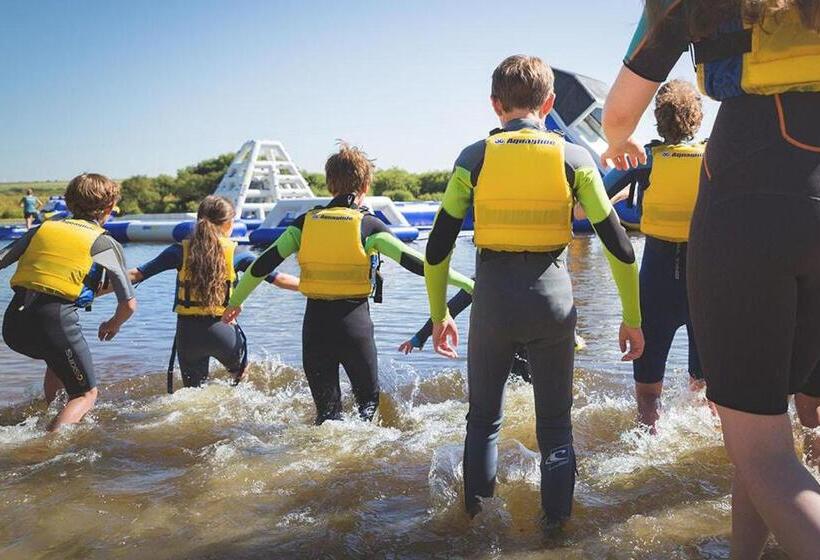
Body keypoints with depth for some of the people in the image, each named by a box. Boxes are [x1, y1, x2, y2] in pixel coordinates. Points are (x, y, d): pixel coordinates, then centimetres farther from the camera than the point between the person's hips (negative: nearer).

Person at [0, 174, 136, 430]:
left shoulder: (42, 228, 17)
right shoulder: (105, 244, 7)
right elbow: (129, 304, 4)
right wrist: (113, 325, 25)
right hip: (55, 322, -5)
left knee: (60, 361, 36)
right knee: (86, 394, 12)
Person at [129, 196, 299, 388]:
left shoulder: (181, 251, 2)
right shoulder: (235, 253, -2)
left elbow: (136, 275, 3)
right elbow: (278, 279, -3)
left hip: (188, 331, 2)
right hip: (222, 330, -1)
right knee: (242, 379, 26)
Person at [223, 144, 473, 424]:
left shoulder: (306, 222, 4)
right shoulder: (368, 225, -5)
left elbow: (262, 265, 4)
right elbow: (415, 263, -10)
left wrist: (235, 301, 17)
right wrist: (467, 283, -4)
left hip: (315, 325, 3)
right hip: (354, 324, -2)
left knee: (327, 410, 17)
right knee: (369, 400, 17)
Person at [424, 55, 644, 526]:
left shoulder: (474, 158, 0)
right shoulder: (574, 158, 0)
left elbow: (438, 247, -1)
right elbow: (618, 245, -2)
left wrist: (439, 314, 10)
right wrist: (632, 318, 6)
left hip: (493, 298, 0)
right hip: (552, 297, 0)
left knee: (484, 416, 20)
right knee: (556, 422, 16)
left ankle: (476, 510, 25)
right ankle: (556, 520, 19)